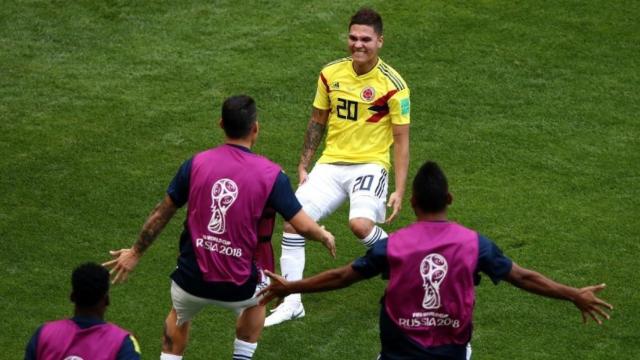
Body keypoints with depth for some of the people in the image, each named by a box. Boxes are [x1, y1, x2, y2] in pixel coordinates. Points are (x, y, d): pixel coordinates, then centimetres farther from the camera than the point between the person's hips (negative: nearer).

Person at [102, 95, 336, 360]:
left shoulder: (196, 164, -5)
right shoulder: (270, 174, -11)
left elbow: (161, 214, 5)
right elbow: (303, 226, -7)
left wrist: (135, 253, 19)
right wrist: (325, 236, 17)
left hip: (192, 280, 1)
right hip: (238, 287, -1)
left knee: (179, 317, 35)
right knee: (256, 300, 36)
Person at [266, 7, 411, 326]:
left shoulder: (392, 84, -10)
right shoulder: (331, 74, 2)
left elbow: (401, 139, -5)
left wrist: (399, 190, -11)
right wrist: (303, 167, 13)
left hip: (370, 165, -4)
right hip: (331, 164, 4)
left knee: (360, 224, -31)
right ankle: (292, 303, -7)